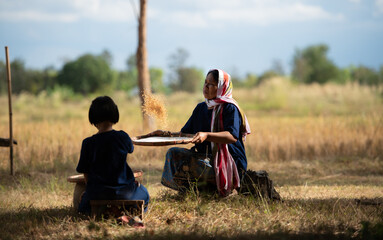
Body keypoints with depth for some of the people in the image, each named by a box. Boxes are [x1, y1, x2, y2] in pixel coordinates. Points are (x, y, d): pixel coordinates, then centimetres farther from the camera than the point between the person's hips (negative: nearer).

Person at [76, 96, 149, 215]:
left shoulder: (88, 143, -8)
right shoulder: (122, 137, -8)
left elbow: (85, 173, -1)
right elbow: (130, 149, 17)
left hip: (98, 193, 0)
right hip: (123, 191, 1)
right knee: (143, 194, 33)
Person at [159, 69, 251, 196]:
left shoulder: (230, 108, -8)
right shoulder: (201, 108, 15)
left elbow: (232, 136, -25)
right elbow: (184, 134, 19)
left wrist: (206, 135, -39)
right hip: (206, 156, 8)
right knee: (173, 153, -9)